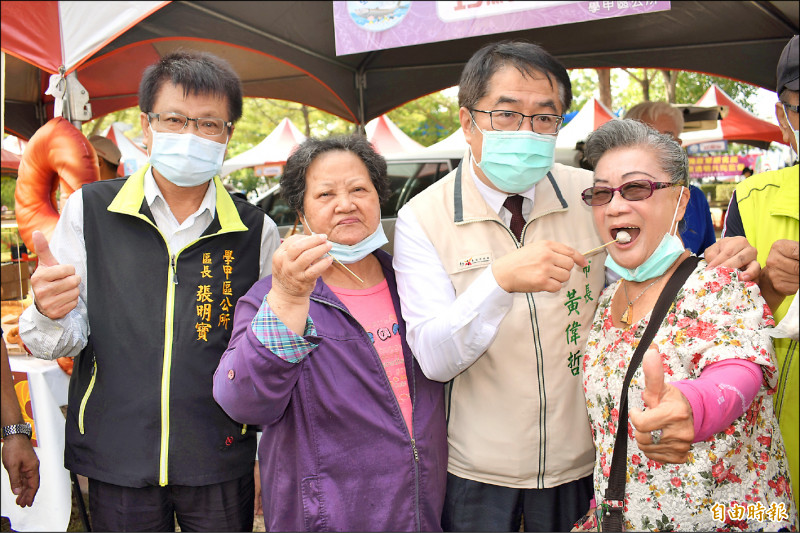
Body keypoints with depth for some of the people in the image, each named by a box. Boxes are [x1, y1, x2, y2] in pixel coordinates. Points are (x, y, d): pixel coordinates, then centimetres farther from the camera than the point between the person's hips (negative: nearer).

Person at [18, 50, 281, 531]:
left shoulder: (256, 232, -2)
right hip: (116, 460, 1)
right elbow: (63, 343, -3)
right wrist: (50, 316, -23)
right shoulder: (89, 211, -3)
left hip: (222, 466, 0)